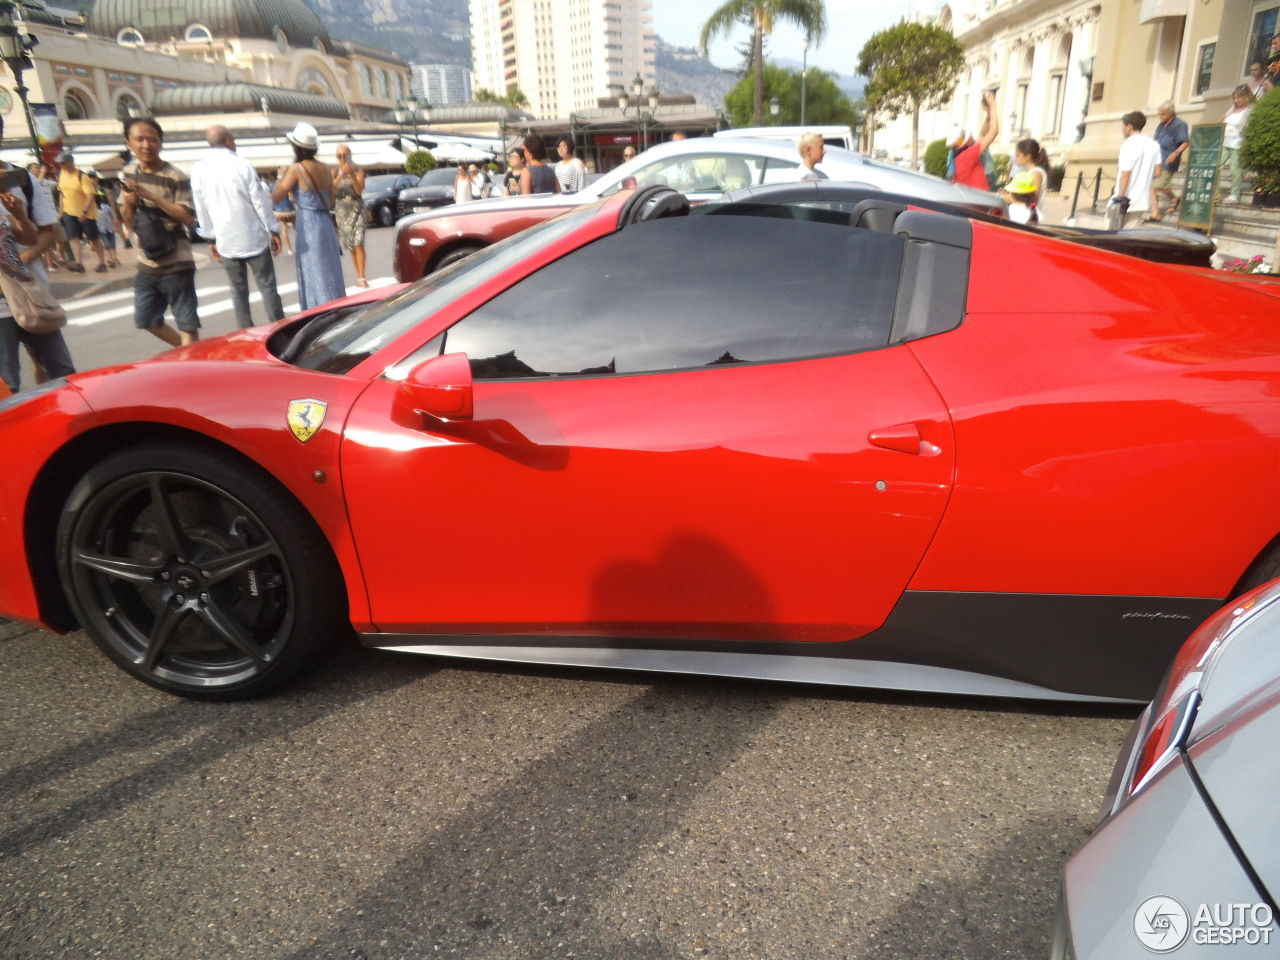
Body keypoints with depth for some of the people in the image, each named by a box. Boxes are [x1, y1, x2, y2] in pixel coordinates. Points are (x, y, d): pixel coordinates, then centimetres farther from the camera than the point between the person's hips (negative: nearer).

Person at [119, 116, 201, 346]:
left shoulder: (174, 177, -11)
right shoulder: (128, 174, 8)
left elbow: (189, 219, -19)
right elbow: (128, 222, 13)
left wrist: (151, 196, -23)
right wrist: (129, 204, -9)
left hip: (176, 264, -7)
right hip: (146, 265, 7)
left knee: (187, 324, -3)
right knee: (147, 321, 16)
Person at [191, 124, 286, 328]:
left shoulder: (198, 171, 0)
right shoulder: (242, 165, -11)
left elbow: (201, 210, 6)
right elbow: (261, 201, -9)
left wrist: (210, 238, 16)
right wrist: (274, 231, 1)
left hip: (226, 241, 4)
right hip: (254, 238, -3)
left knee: (238, 292, 11)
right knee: (267, 287, 3)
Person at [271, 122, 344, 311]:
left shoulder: (296, 169, -11)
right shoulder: (324, 168, 7)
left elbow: (275, 198, -6)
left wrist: (282, 176, 6)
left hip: (308, 228, -7)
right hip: (326, 225, 7)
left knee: (314, 278, -2)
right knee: (329, 276, 13)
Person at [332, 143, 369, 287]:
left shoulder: (358, 171, 1)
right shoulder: (335, 172, 6)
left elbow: (359, 190, -12)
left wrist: (351, 174, -24)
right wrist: (341, 174, -21)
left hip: (357, 209, -2)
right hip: (342, 211, 3)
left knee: (358, 243, -15)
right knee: (350, 245, 4)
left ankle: (361, 277, -18)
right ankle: (359, 275, 12)